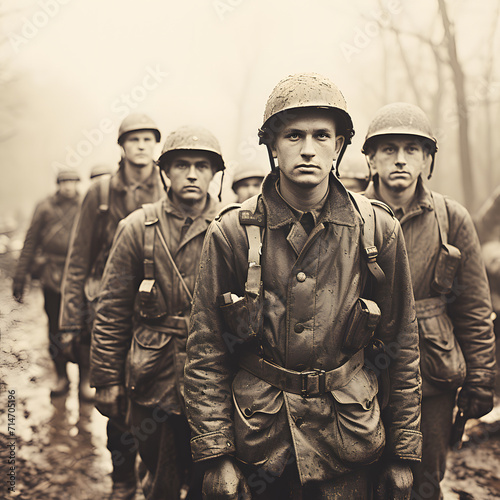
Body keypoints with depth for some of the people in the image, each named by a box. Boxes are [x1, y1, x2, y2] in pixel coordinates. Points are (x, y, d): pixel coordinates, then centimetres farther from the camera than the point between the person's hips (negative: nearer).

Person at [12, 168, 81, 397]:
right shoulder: (45, 207, 4)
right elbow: (31, 241, 6)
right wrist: (20, 276, 4)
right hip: (52, 277, 1)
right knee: (55, 327, 9)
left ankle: (85, 378, 13)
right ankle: (61, 376, 23)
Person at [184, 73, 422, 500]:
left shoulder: (378, 230, -4)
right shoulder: (232, 232, -7)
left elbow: (402, 348, 2)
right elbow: (206, 353, -4)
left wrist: (403, 455, 3)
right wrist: (214, 456, -6)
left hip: (346, 447, 1)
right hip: (257, 438, 0)